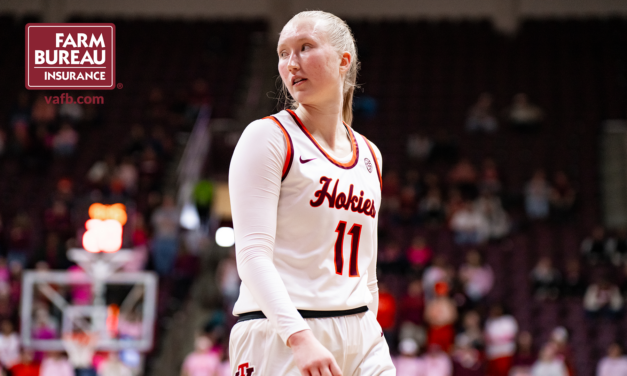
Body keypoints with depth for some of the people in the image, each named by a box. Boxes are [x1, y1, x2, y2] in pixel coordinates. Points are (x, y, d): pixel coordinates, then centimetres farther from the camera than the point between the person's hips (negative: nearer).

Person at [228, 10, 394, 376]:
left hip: (360, 333, 6)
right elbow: (253, 254, -13)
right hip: (279, 338, -6)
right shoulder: (269, 137, -3)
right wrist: (299, 338, -24)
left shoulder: (369, 156, 16)